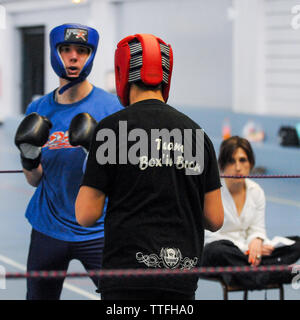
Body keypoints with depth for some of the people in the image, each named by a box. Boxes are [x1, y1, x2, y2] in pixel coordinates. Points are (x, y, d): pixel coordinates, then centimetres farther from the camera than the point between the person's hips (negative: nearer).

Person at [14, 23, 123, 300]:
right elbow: (35, 180, 8)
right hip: (49, 229, 3)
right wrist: (29, 155, -12)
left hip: (98, 232, -3)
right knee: (39, 296, 11)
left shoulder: (111, 106, -5)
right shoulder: (38, 110, 5)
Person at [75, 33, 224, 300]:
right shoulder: (196, 133, 8)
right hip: (183, 281, 4)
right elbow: (215, 220, 8)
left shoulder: (113, 127, -4)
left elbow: (86, 216, -5)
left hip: (129, 281, -4)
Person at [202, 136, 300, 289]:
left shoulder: (256, 191, 5)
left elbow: (257, 228, 8)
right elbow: (211, 236, -14)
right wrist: (245, 248, -22)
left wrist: (256, 240, -18)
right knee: (218, 250, -42)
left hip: (245, 251, 6)